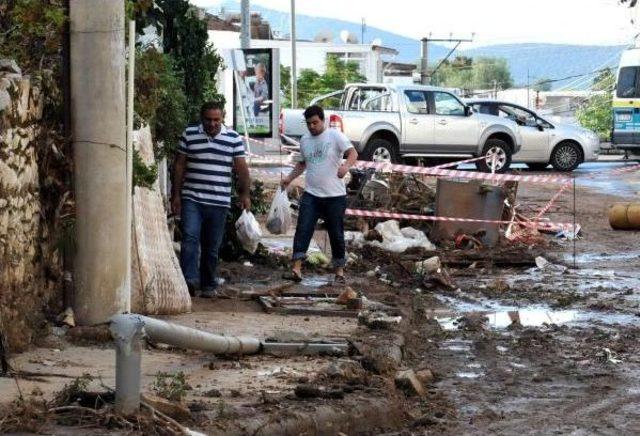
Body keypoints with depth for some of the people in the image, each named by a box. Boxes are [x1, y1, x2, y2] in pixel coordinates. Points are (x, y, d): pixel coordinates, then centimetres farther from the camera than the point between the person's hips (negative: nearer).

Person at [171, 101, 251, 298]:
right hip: (192, 200, -1)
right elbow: (180, 166, 6)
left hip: (219, 202, 1)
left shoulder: (234, 138, 4)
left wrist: (244, 193, -5)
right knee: (190, 238, -18)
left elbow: (241, 168, 5)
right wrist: (176, 195, 3)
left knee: (212, 247, 6)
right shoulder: (189, 135, 4)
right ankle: (190, 280, -26)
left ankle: (208, 285, 16)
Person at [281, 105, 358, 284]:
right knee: (303, 230, -10)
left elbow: (353, 153, -16)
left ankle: (339, 272, 16)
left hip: (334, 196, -4)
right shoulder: (304, 140, 12)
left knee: (336, 234, 5)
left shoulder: (335, 136, -6)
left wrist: (346, 166, -36)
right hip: (311, 195, 4)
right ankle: (296, 269, -13)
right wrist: (290, 178, 13)